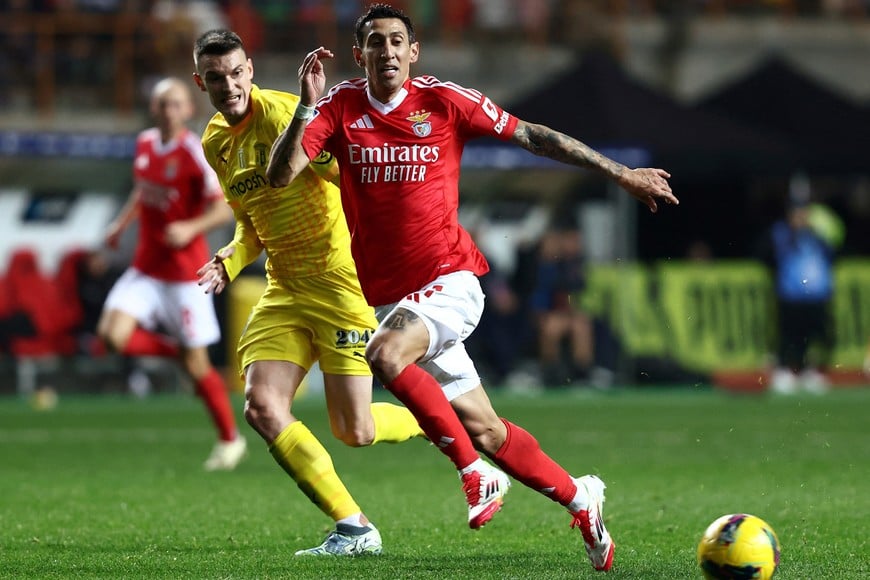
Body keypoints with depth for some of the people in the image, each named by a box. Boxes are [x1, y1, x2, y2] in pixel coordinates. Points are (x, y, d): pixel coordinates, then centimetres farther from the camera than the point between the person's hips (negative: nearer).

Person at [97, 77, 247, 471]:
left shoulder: (194, 153, -15)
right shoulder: (145, 144, 5)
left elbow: (225, 209, -16)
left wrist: (191, 228, -32)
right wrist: (122, 223, 13)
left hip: (185, 271, -6)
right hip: (146, 267, 6)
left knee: (196, 366, -1)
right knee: (112, 333, -15)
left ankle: (230, 439, 18)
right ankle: (178, 349, 11)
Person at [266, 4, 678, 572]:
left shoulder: (444, 102, -4)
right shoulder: (339, 108, -1)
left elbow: (532, 135, 4)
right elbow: (280, 176, -11)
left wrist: (621, 173, 5)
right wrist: (307, 105, -25)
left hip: (450, 280, -3)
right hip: (386, 291, 3)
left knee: (385, 355, -32)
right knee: (485, 429, 4)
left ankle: (476, 473, -16)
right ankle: (579, 499, 23)